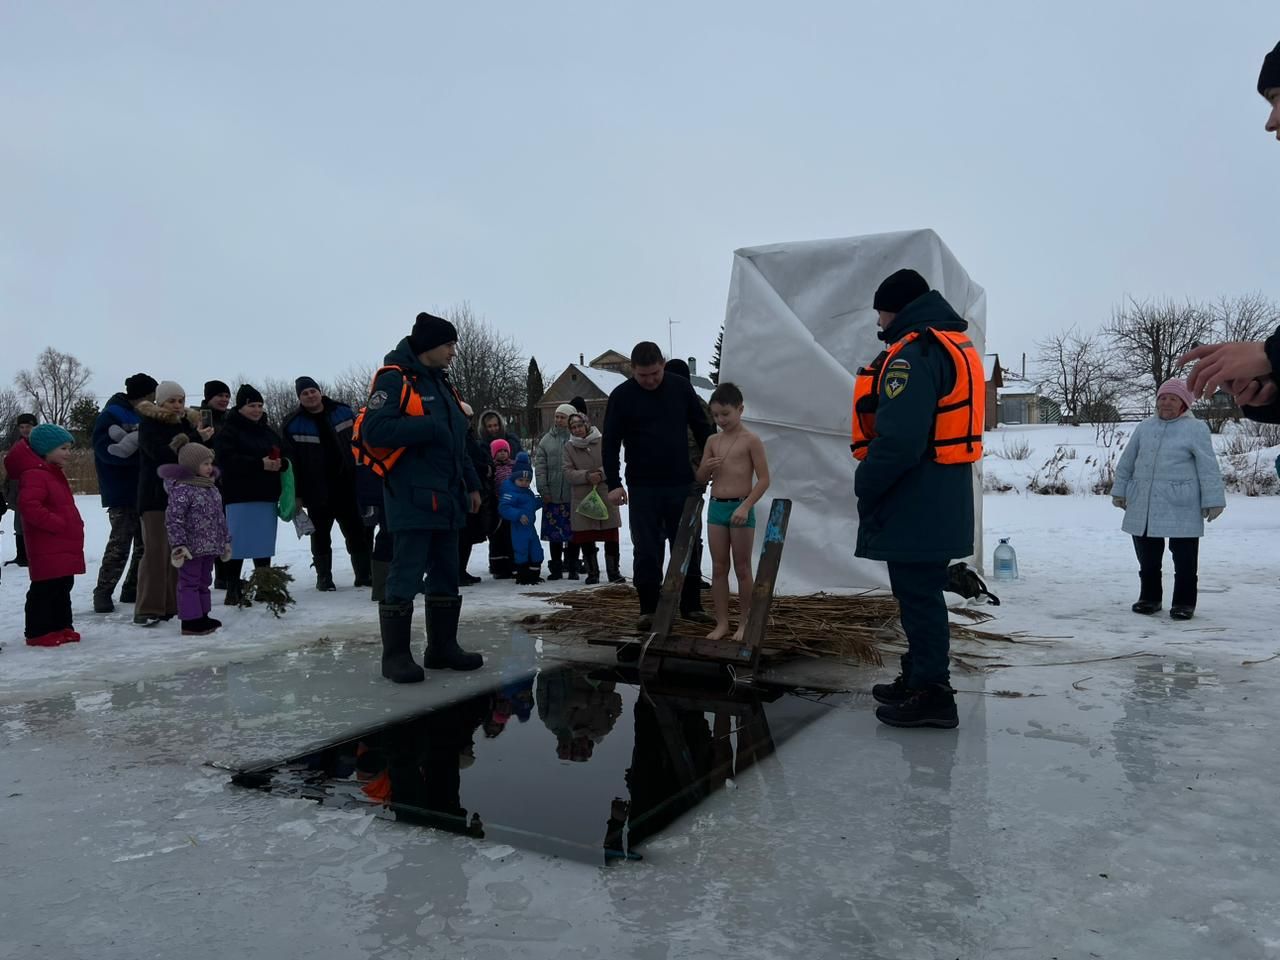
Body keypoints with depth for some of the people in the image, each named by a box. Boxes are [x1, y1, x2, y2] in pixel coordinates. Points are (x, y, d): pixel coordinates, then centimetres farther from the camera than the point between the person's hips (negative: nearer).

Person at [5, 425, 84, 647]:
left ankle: (62, 626, 25)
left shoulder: (54, 474, 19)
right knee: (44, 590, -4)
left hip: (64, 546, 10)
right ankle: (38, 632, 2)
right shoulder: (35, 475, -15)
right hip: (47, 550, -10)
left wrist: (73, 525, 15)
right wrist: (58, 524, -25)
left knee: (62, 587, 16)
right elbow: (29, 505, -29)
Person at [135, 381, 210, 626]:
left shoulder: (188, 421, 12)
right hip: (156, 495, -5)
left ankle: (175, 604, 12)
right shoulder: (149, 423, -5)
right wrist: (195, 439, -24)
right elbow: (162, 454, -20)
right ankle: (148, 608, -7)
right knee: (156, 550, -9)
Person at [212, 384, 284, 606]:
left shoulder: (268, 431, 18)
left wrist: (280, 463, -7)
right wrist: (260, 464, -23)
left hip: (266, 495, 6)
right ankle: (233, 590, 3)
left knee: (264, 544, 10)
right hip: (240, 496, -6)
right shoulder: (228, 431, -3)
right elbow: (226, 460, -17)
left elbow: (284, 456, 18)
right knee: (238, 545, -5)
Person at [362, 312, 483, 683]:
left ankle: (443, 647, 25)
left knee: (446, 577, 14)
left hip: (446, 499, 9)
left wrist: (471, 485, 18)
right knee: (406, 577, -5)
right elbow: (374, 430, -23)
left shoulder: (442, 383, 18)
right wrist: (430, 427, -22)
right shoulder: (394, 380, -10)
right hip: (412, 500, -9)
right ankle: (396, 655, 5)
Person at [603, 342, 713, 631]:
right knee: (646, 551, 1)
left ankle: (691, 606, 20)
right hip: (643, 488, -2)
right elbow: (610, 443, -2)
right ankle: (648, 610, 12)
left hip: (682, 484, 2)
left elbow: (702, 428, 11)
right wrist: (613, 483, -10)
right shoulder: (621, 396, -4)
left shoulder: (681, 388, 2)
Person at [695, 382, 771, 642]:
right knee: (719, 568, 7)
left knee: (742, 568, 3)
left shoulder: (750, 440, -6)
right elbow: (701, 479, 15)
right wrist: (706, 468, -8)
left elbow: (764, 479, -9)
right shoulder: (713, 441, 9)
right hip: (716, 507, 5)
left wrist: (745, 507, -18)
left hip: (741, 507, -5)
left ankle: (744, 622, 14)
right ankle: (722, 622, 13)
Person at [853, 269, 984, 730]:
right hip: (939, 500, 11)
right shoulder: (955, 347, 17)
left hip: (915, 501, -10)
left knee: (918, 595, -3)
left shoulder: (915, 352, -17)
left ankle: (930, 693, 5)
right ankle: (919, 679, 29)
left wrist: (866, 485, -13)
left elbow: (898, 438, -26)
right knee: (921, 593, 18)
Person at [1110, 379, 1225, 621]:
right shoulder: (1144, 427, 10)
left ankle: (1184, 602, 13)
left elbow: (1208, 468, -5)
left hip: (1181, 508, -4)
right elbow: (1126, 462, 16)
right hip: (1143, 506, 4)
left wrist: (1213, 501, -8)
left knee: (1184, 558, 2)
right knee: (1147, 556, 12)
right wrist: (1120, 491, 15)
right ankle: (1149, 597, 25)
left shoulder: (1196, 428, -2)